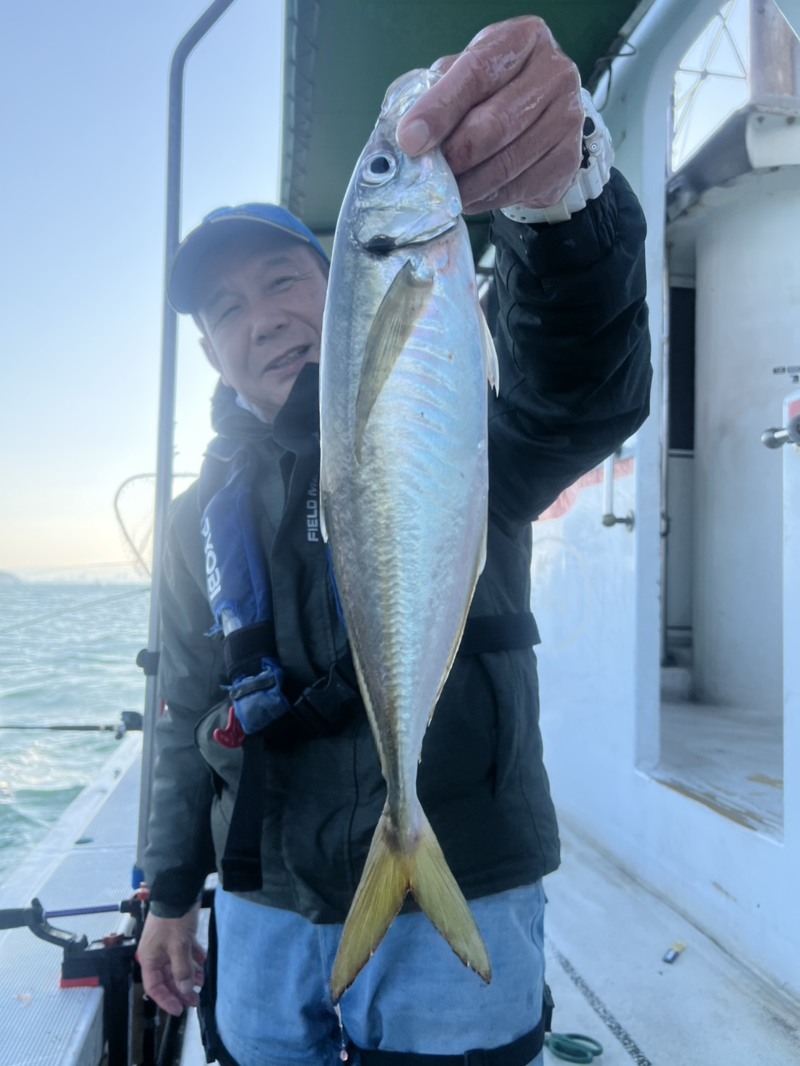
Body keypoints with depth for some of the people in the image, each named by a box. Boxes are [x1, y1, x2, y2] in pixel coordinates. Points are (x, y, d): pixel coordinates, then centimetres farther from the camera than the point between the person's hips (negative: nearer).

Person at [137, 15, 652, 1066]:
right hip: (263, 920, 4)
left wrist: (561, 185, -49)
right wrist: (171, 893, 13)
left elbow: (585, 392, -31)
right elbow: (188, 712, 12)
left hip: (460, 910, -3)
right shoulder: (205, 513, 6)